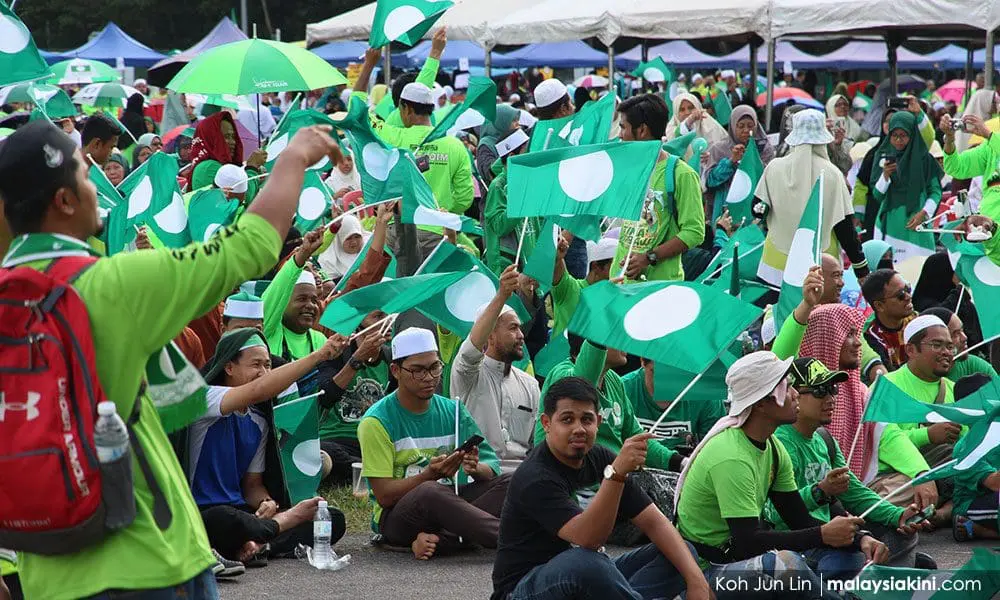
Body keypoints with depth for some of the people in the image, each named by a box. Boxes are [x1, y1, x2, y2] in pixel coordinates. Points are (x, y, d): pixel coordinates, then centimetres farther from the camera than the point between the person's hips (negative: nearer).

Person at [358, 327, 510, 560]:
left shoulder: (453, 411, 8)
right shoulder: (376, 422, -7)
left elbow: (493, 467, 3)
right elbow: (384, 495, -12)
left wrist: (476, 468, -21)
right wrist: (431, 475, -26)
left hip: (451, 503, 5)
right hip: (396, 517, -5)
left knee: (508, 483, -18)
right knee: (430, 492, -38)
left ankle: (441, 539, -32)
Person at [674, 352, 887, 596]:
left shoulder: (773, 448, 7)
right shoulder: (731, 457, -24)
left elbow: (800, 519, 8)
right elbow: (749, 541, -28)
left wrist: (859, 538, -8)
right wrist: (824, 535, -22)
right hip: (705, 570, -9)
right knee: (785, 563, -35)